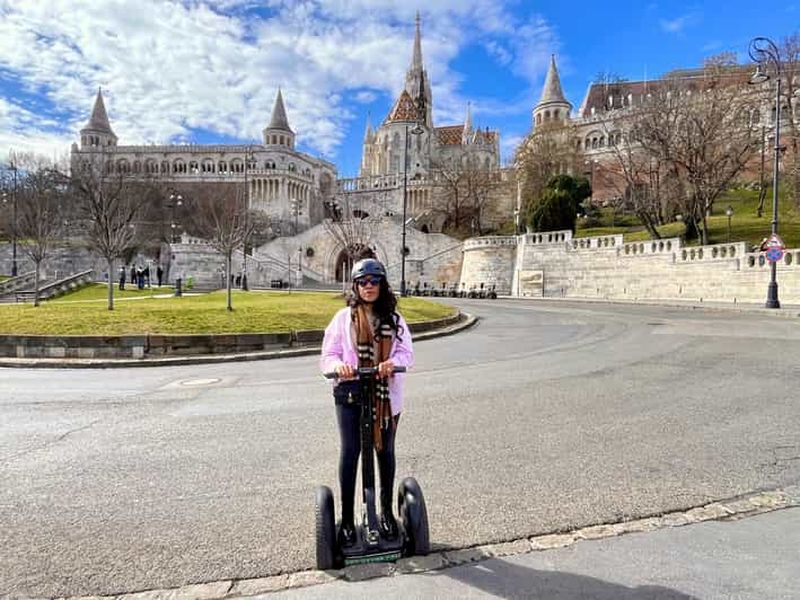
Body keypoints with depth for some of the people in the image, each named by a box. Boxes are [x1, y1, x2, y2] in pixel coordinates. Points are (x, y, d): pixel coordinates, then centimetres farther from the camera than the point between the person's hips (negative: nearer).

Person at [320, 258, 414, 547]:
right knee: (350, 451, 2)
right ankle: (347, 519, 16)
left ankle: (386, 511, 31)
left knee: (385, 450, 13)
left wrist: (393, 363, -24)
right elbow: (328, 354, -3)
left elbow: (407, 352, -1)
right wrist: (338, 365, -26)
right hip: (351, 392, -2)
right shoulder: (343, 317, 0)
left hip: (386, 394, 2)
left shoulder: (394, 318, 4)